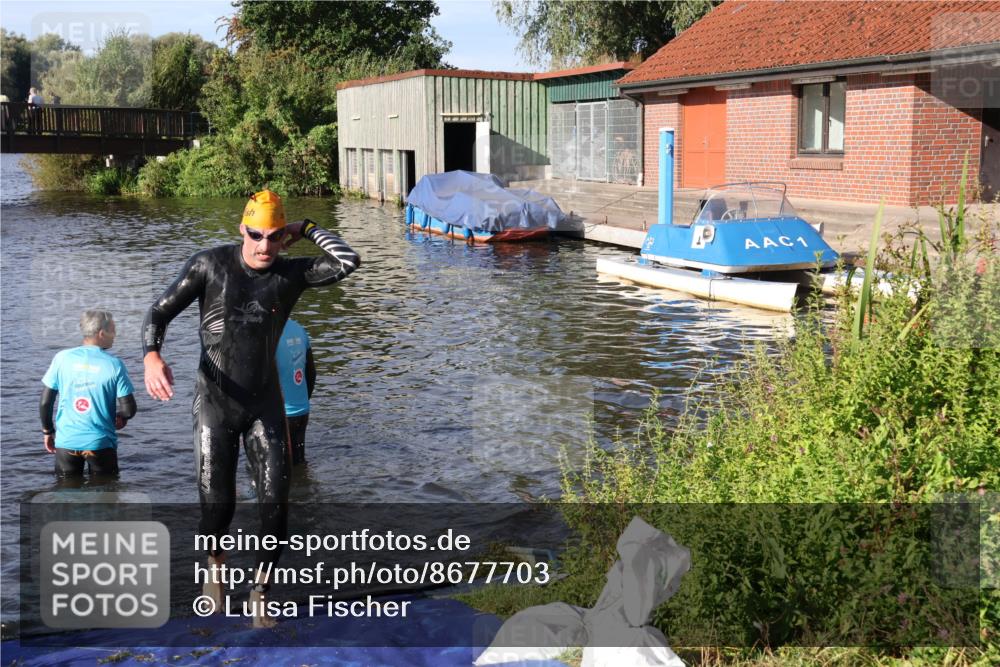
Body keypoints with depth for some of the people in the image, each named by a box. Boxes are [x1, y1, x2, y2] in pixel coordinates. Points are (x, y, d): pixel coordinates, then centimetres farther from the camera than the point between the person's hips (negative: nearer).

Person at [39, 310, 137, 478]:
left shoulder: (62, 358, -3)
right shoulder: (114, 364, -9)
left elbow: (45, 402, -1)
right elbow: (129, 410, -10)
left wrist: (47, 431, 14)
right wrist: (120, 418, 13)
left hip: (66, 441, 2)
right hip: (101, 443, -2)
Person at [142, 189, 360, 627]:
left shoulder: (292, 273, -1)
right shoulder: (210, 264, -7)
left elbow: (347, 263, -16)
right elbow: (160, 312, -5)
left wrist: (307, 229, -5)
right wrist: (151, 356, -24)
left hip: (265, 402, 2)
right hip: (215, 402, -2)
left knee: (274, 501, -4)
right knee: (217, 505, -1)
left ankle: (260, 594, 15)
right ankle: (214, 564, 34)